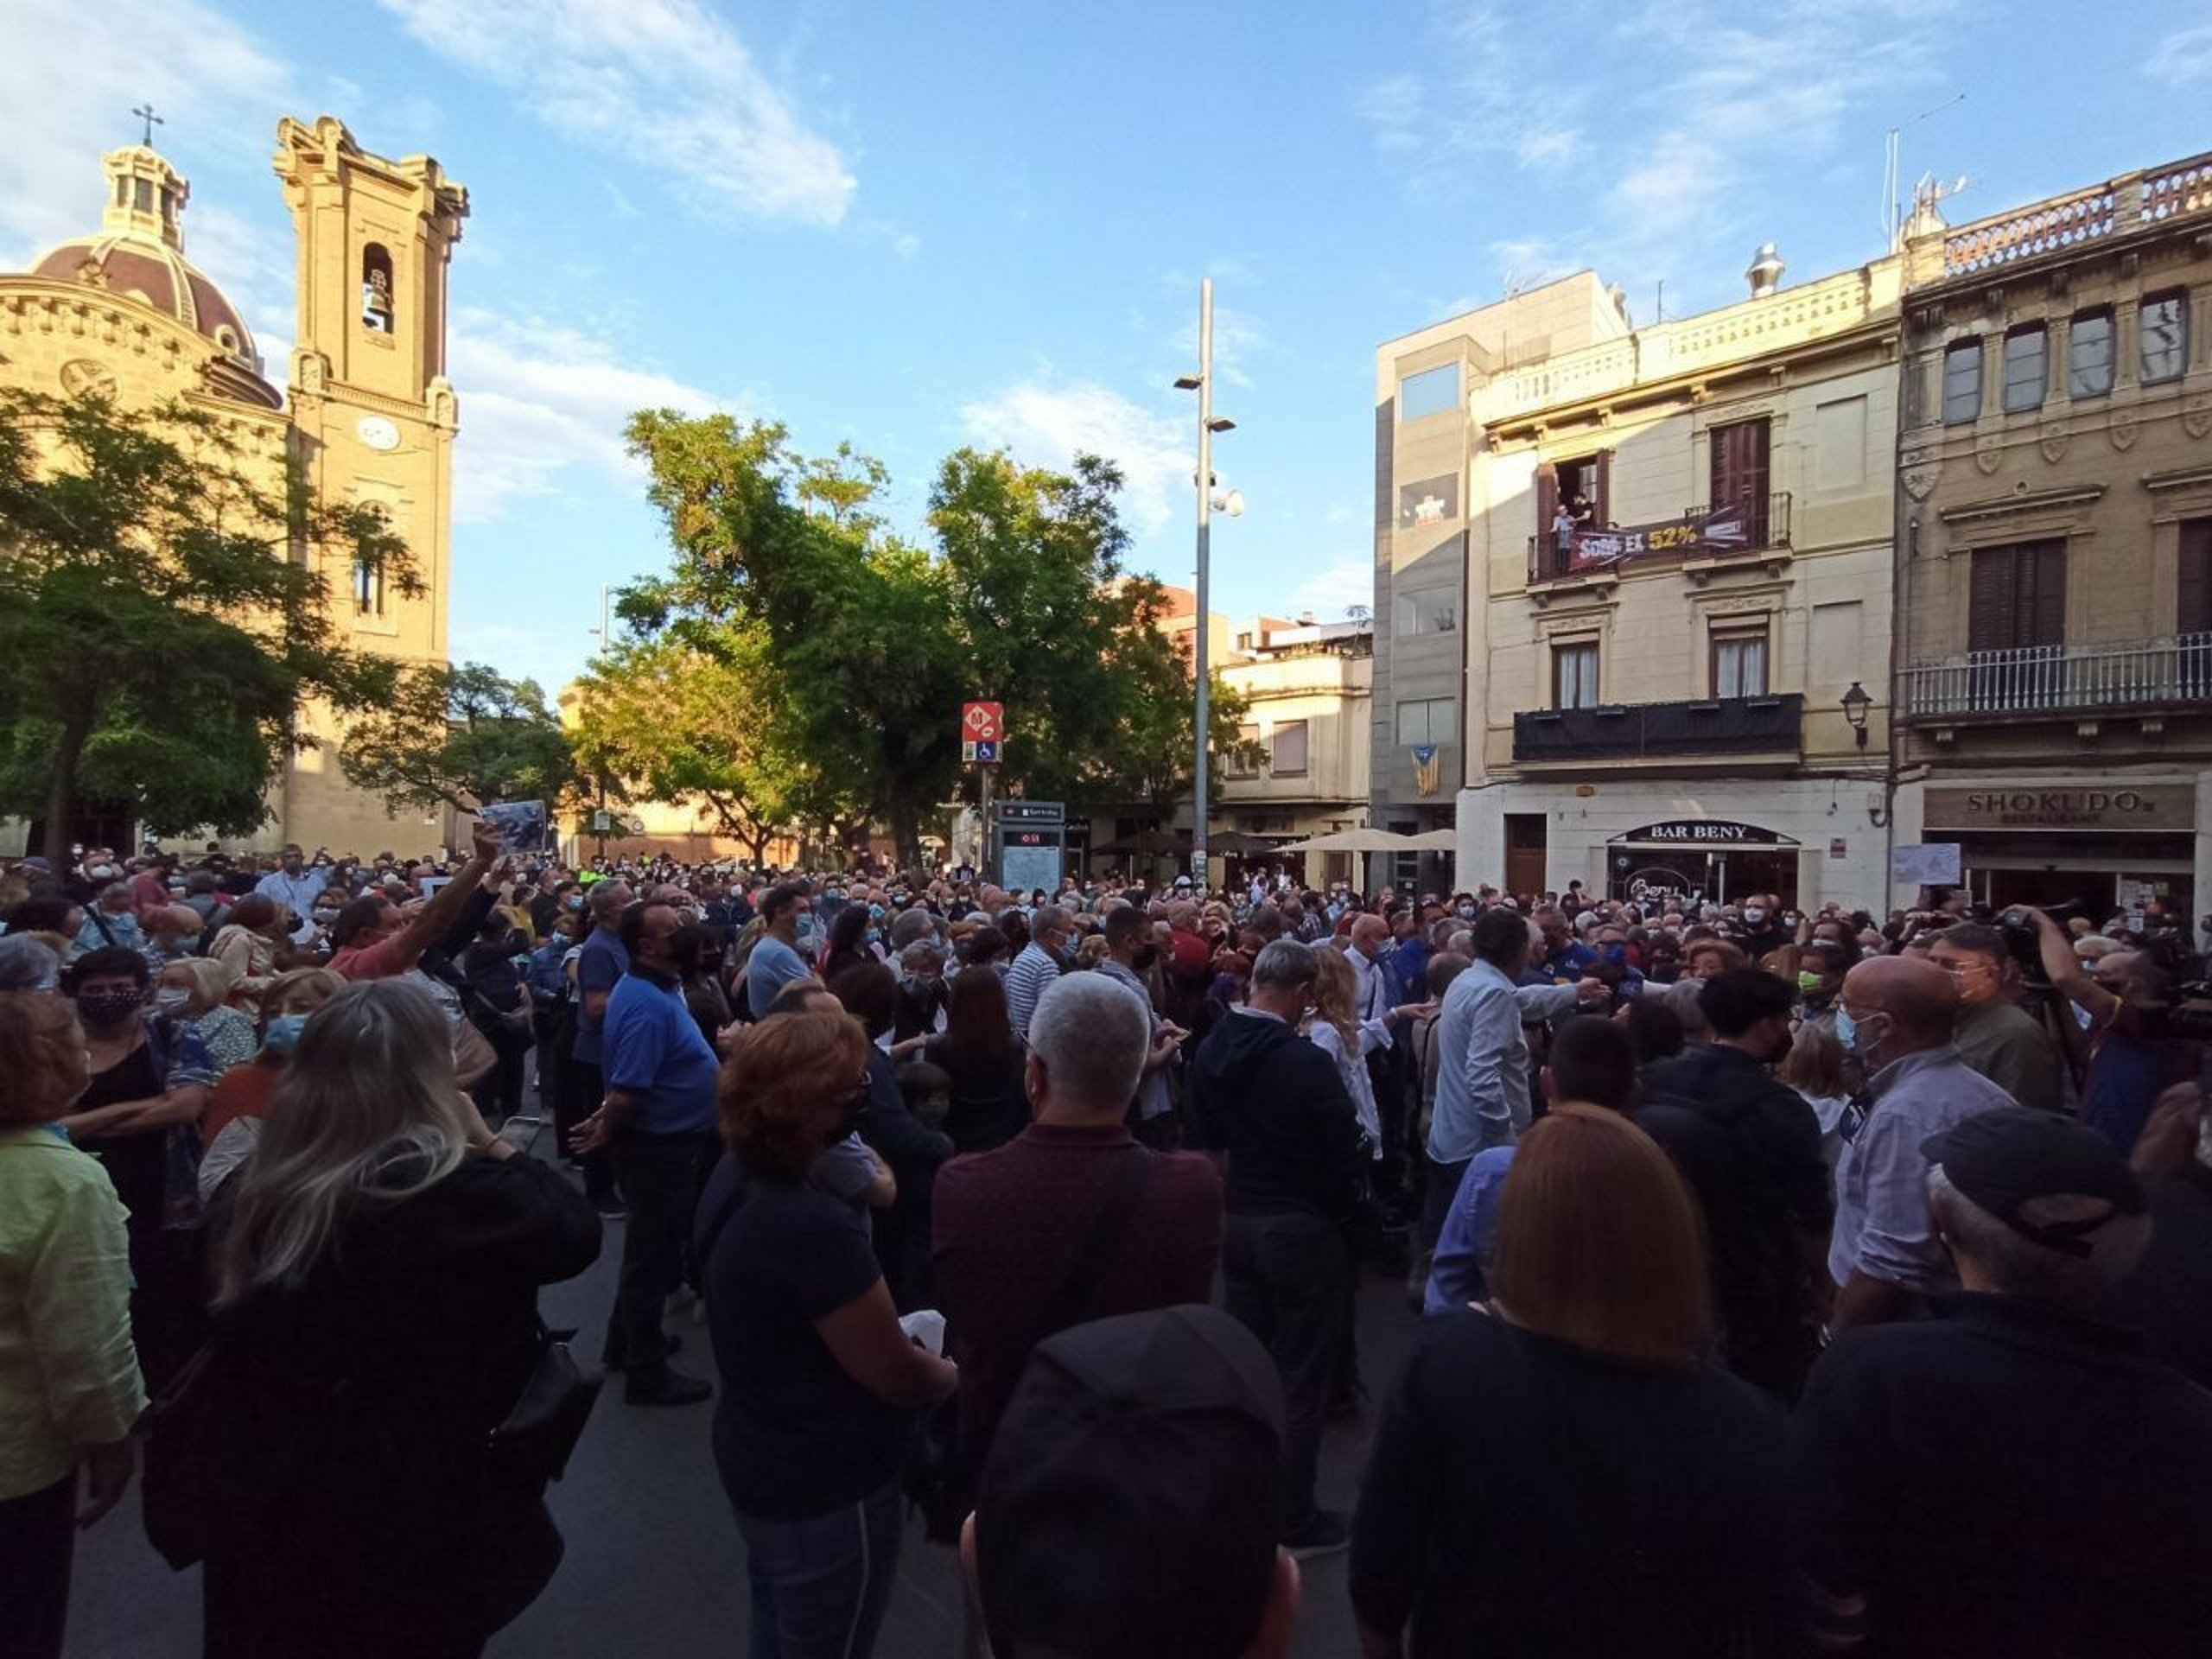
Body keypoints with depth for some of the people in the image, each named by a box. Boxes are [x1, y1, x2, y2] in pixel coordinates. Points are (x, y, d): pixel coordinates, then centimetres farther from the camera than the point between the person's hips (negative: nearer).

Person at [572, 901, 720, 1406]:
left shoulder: (655, 988, 5)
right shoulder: (648, 1006, -28)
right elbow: (626, 1093, -28)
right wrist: (606, 1135, -12)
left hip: (667, 1142, 10)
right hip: (659, 1147, -10)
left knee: (651, 1249, 25)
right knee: (654, 1255, 5)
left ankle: (627, 1343, 43)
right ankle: (647, 1373, 22)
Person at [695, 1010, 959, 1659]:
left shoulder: (735, 1176, -8)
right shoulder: (813, 1225, -37)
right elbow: (899, 1379, -24)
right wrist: (958, 1373, -4)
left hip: (758, 1460, 8)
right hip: (826, 1487, -8)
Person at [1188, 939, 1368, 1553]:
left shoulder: (1210, 1049, -3)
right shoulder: (1306, 1061, -26)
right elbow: (1350, 1153, -19)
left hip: (1237, 1219, 7)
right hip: (1301, 1226, -7)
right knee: (1301, 1376, 9)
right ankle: (1294, 1518, 23)